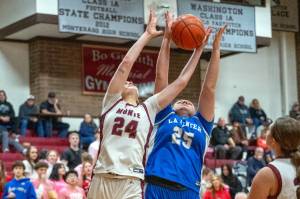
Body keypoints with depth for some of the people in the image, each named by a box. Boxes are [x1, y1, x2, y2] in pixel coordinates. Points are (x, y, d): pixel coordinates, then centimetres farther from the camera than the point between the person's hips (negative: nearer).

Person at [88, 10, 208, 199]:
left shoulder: (148, 108, 18)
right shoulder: (112, 102, 13)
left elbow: (181, 82, 17)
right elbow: (126, 63, 4)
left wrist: (198, 50, 18)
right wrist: (148, 35, 8)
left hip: (131, 184, 0)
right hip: (101, 179, 0)